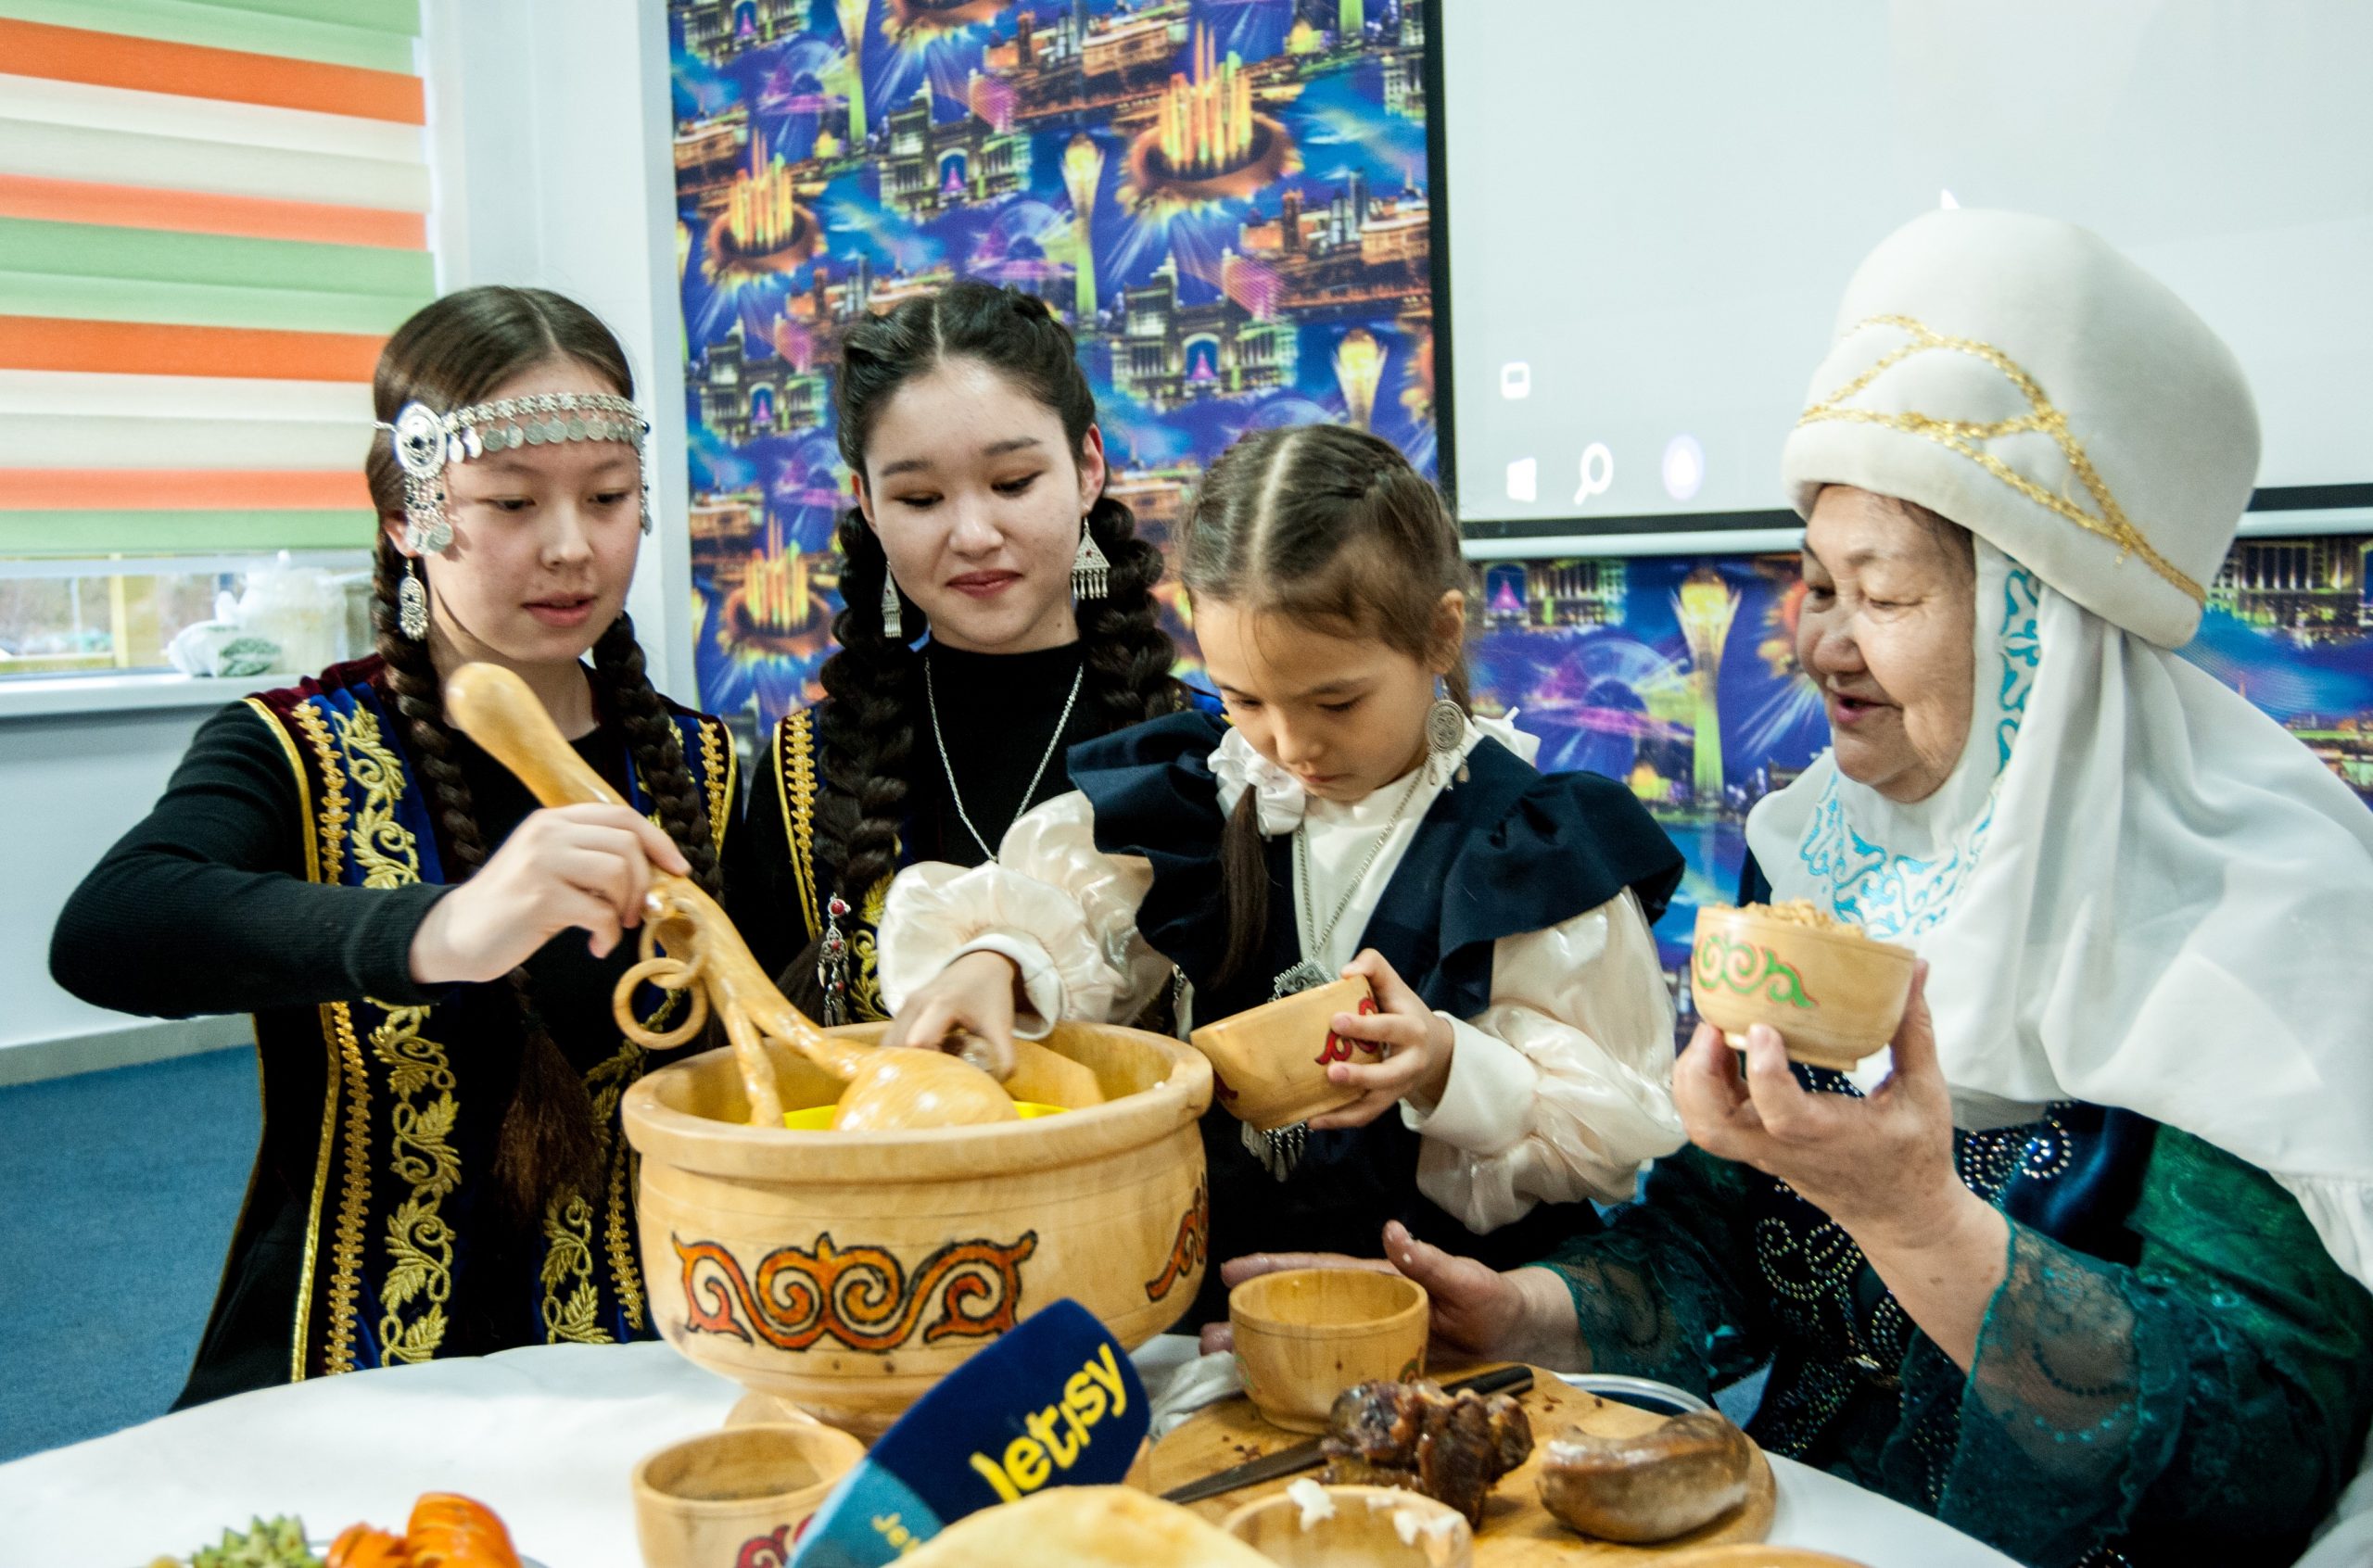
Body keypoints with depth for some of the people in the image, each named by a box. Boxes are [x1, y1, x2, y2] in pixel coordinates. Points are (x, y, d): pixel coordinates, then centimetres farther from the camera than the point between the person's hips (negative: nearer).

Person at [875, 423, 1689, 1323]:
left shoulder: (1537, 847, -4)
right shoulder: (1197, 803, 7)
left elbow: (1620, 1137, -5)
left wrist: (1449, 1070, -23)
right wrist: (987, 964, -17)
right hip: (1211, 1279, 2)